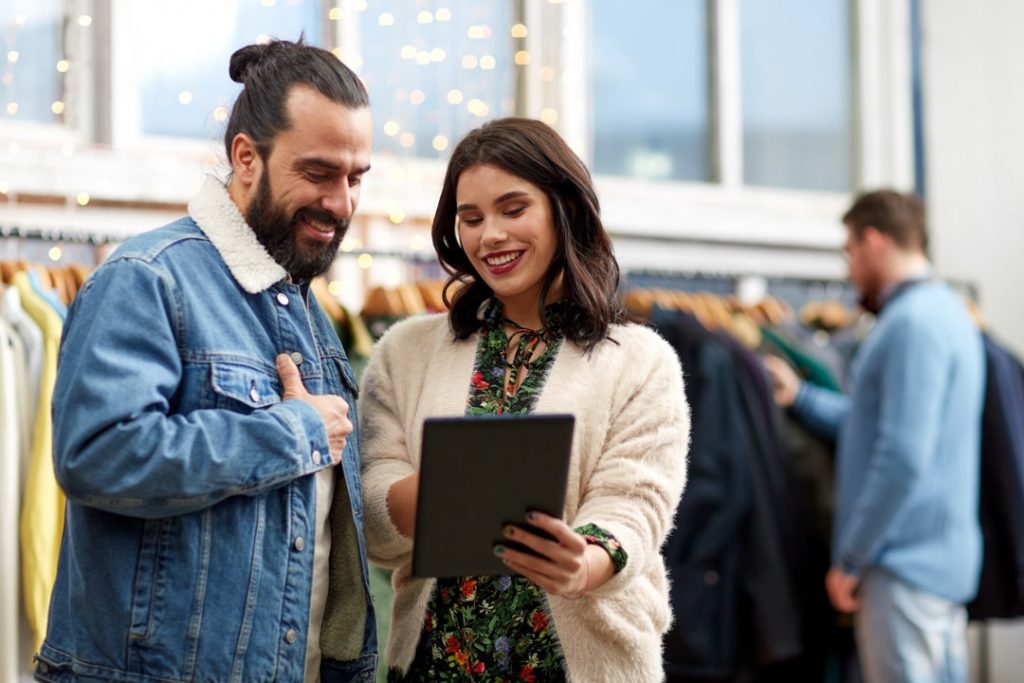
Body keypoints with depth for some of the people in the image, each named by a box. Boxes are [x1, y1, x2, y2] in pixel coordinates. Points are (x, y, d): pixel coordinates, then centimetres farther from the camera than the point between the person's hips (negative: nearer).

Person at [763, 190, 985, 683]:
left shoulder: (913, 322, -16)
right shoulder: (944, 309, 16)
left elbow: (904, 457, -22)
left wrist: (850, 560, -16)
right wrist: (798, 396, 24)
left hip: (906, 564, -10)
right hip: (945, 559, 10)